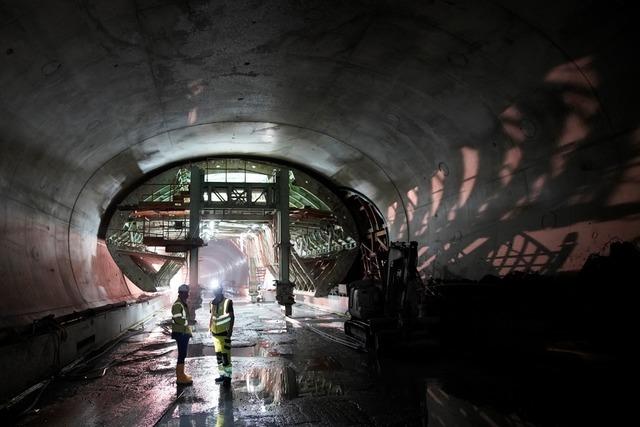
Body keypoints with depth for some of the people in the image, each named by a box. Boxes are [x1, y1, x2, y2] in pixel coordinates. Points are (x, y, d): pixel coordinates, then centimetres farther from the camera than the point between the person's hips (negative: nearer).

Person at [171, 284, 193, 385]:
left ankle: (181, 374, 26)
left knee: (183, 354, 16)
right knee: (182, 354, -5)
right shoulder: (177, 305, -17)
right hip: (180, 333, -10)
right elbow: (177, 319, -23)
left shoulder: (184, 304, 14)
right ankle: (180, 377, 2)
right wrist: (187, 322, -11)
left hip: (185, 332, 10)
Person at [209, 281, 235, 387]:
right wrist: (210, 327, 12)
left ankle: (228, 376, 0)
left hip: (224, 332, -7)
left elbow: (232, 317, -9)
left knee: (225, 355, -7)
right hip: (215, 332, 7)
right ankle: (222, 374, 24)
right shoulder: (213, 302, 9)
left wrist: (230, 329, -16)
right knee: (218, 354, 13)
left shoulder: (227, 302, -9)